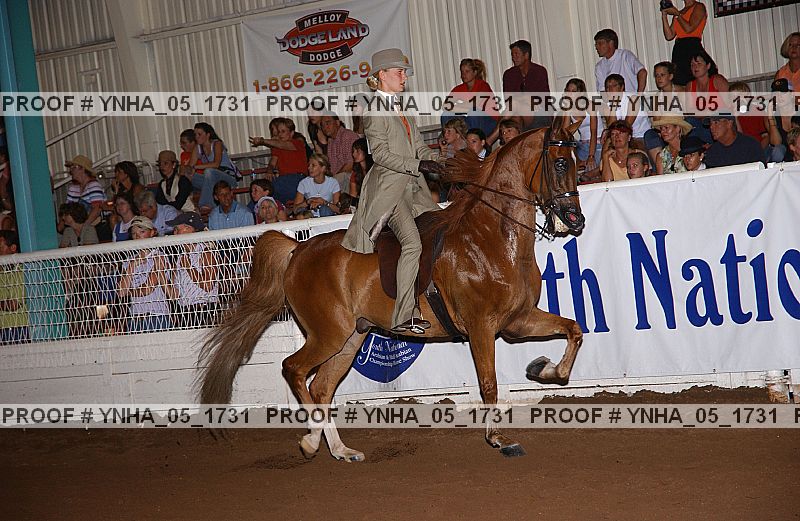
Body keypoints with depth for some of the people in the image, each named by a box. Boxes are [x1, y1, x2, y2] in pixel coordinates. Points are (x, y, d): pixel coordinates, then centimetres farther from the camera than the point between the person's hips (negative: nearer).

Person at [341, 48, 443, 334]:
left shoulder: (400, 109, 21)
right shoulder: (375, 110, -5)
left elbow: (419, 146, 19)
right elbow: (381, 154, -13)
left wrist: (439, 163, 2)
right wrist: (418, 165, -19)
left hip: (412, 186, 9)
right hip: (388, 185, -9)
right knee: (412, 242, -22)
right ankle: (403, 318, -21)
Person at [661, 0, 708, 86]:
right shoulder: (678, 13, 22)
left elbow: (689, 28, -10)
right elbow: (669, 36, 12)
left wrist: (676, 13, 0)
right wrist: (664, 15, 9)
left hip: (693, 48, -6)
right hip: (678, 50, 6)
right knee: (680, 83, -3)